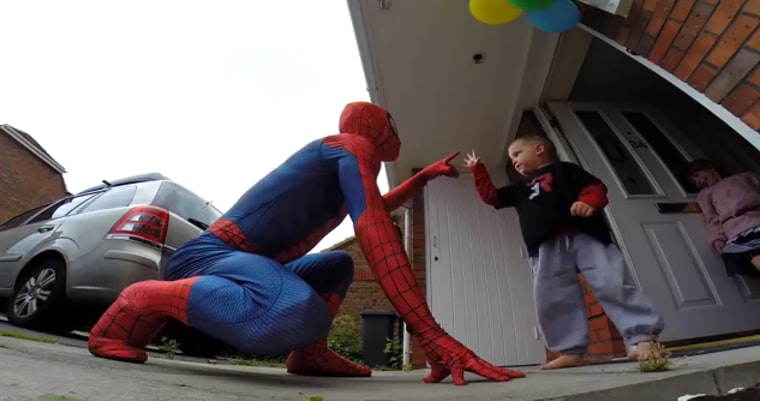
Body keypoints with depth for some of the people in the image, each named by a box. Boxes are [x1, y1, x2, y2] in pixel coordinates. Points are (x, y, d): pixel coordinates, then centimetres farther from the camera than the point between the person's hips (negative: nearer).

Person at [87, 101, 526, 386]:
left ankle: (310, 354, 3)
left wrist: (425, 176, 42)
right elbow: (377, 234, -22)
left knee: (340, 265, 25)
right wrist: (430, 333, -26)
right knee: (297, 315, -41)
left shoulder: (336, 164, 23)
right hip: (210, 255, -10)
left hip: (238, 263, 10)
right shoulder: (352, 145, -6)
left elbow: (376, 208, 40)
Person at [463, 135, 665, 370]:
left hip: (583, 235, -4)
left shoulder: (564, 169, 16)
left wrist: (589, 203, -18)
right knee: (551, 300, -3)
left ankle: (643, 338, 4)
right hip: (546, 248, 4)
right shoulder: (519, 189, 29)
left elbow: (595, 187, 4)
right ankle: (571, 351, 6)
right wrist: (477, 170, 26)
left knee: (611, 284, -10)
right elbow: (490, 195, 29)